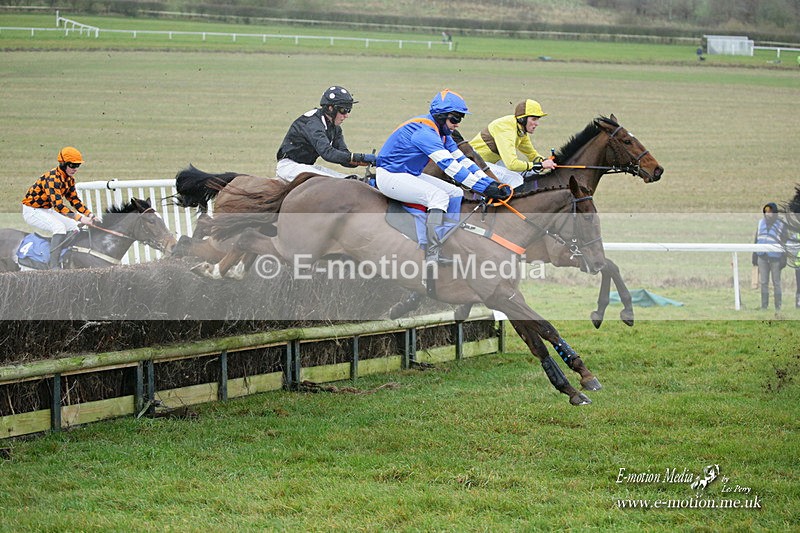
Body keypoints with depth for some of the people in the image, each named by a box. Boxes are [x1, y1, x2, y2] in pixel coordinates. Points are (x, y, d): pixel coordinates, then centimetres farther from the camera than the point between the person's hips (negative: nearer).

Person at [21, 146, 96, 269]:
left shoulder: (69, 179, 1)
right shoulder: (53, 178, -29)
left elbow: (74, 200, 8)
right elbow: (58, 205, -38)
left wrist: (89, 215, -8)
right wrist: (80, 218, -43)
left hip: (47, 210, 10)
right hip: (32, 211, -10)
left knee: (74, 227, 5)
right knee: (59, 227, -29)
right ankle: (54, 266, -33)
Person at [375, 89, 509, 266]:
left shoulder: (440, 132, 7)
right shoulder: (424, 131, -26)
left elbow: (461, 160, 5)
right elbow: (449, 165, -32)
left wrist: (491, 184, -5)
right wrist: (484, 188, -33)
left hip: (410, 175, 11)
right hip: (390, 176, -11)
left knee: (456, 193, 3)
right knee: (439, 196, -27)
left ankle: (439, 250, 0)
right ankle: (432, 256, -28)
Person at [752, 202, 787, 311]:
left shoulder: (781, 225, -6)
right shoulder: (761, 223, 7)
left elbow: (784, 243, -6)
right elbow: (757, 240, 12)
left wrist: (783, 260, -11)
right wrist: (754, 256, 9)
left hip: (775, 257, -4)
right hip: (762, 257, 4)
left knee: (776, 283, 1)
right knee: (763, 283, 5)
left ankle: (778, 307, 6)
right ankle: (764, 306, 10)